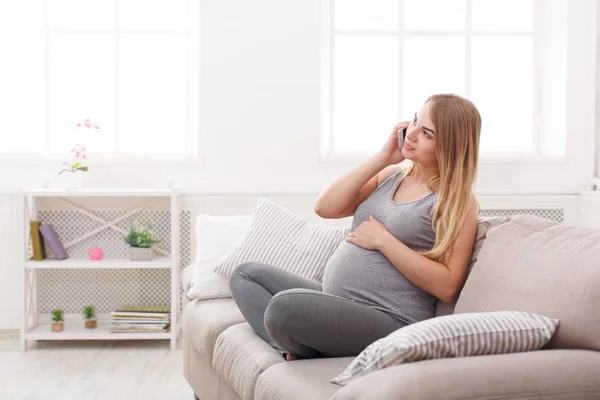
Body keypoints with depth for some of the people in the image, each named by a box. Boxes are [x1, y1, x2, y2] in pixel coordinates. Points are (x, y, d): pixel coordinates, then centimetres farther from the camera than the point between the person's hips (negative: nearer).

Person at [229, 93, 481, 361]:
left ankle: (309, 354, -1)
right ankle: (294, 349, -13)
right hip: (335, 302, 9)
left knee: (285, 305, -33)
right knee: (247, 274, 8)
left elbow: (447, 287, -16)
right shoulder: (391, 174, 14)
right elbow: (325, 208, 2)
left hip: (389, 321, -9)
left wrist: (383, 240, -14)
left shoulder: (458, 201, -6)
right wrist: (381, 159, -1)